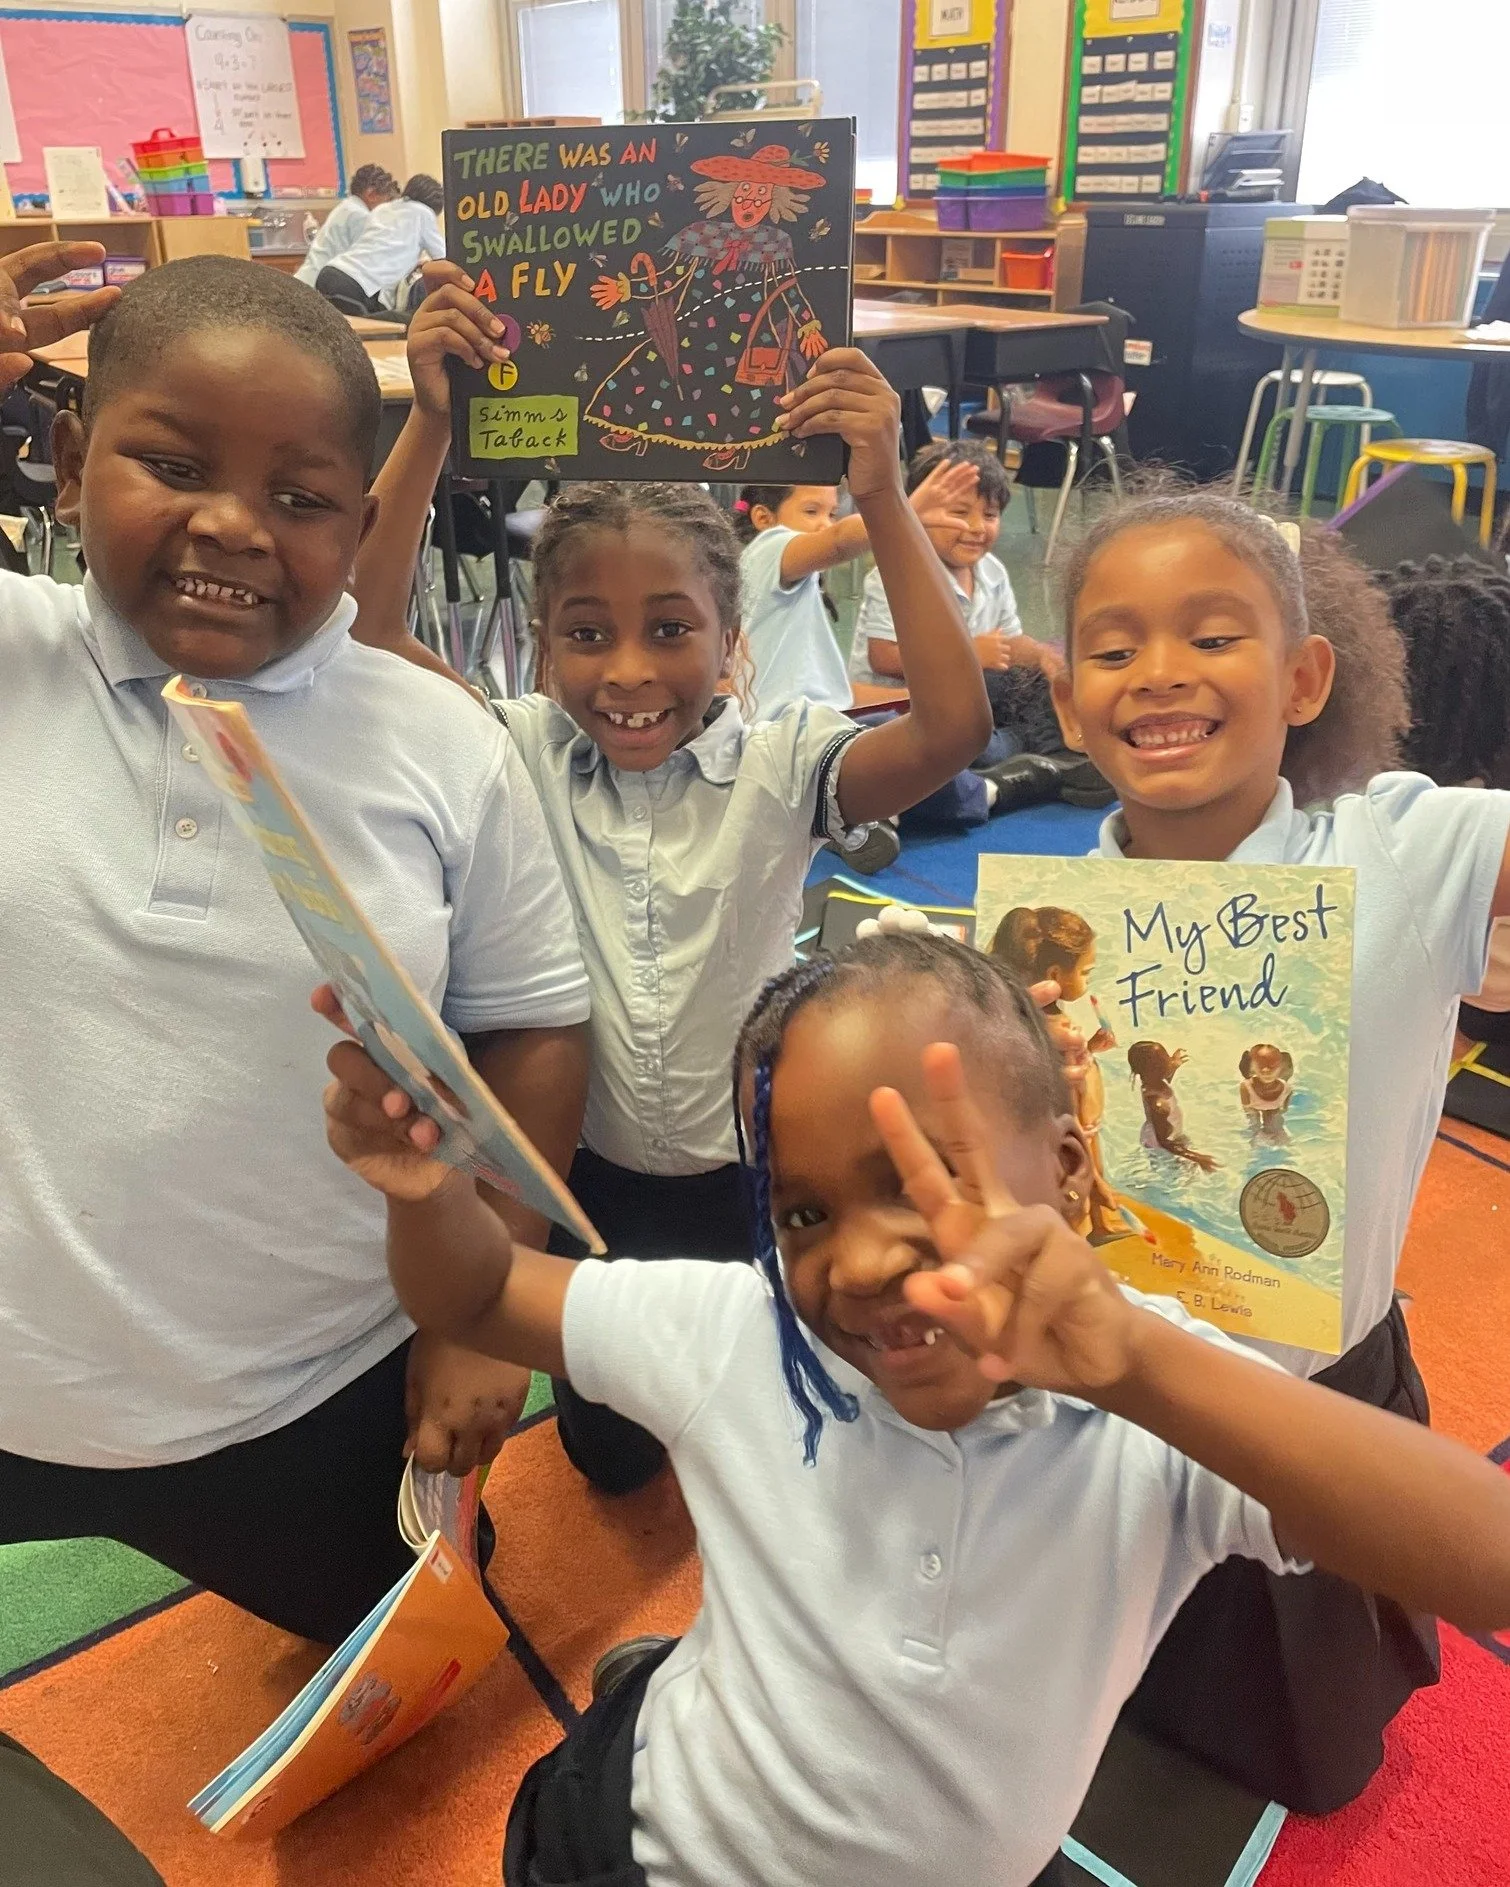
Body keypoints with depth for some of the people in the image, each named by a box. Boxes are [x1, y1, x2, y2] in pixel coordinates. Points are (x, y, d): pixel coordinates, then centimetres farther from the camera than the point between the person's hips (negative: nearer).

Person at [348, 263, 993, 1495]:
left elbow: (955, 725, -33)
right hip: (587, 1173, 2)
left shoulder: (778, 768, -18)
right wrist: (431, 426, -31)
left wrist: (882, 498, -39)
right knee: (607, 1452, 24)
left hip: (753, 1175, -2)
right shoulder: (522, 753, -11)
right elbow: (361, 642, -22)